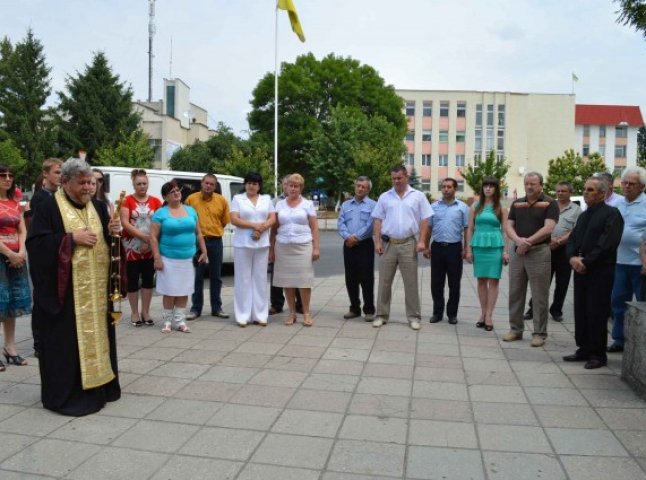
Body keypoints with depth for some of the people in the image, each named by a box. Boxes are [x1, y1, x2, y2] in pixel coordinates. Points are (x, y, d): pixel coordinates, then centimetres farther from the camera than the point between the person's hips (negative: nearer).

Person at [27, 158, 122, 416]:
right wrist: (71, 238, -17)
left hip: (96, 288, 6)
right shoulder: (48, 207, -4)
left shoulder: (98, 207, 12)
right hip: (64, 289, -5)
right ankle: (66, 394, 9)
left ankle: (97, 386, 23)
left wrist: (113, 232, -6)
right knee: (66, 341, -1)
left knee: (96, 335, 11)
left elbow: (107, 241, 16)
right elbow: (35, 243, -11)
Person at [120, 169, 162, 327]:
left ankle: (145, 311, 18)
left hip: (151, 247, 2)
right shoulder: (127, 200, -1)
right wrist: (144, 236, -17)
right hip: (132, 246, -2)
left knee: (148, 278, 6)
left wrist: (149, 241, -10)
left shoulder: (155, 201, 6)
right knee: (133, 279, 3)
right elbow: (125, 223, -10)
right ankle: (134, 313, 13)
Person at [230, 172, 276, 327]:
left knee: (260, 278, 5)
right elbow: (234, 219, -6)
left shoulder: (266, 199, 12)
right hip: (242, 244, -2)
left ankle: (260, 314, 10)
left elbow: (272, 219, 5)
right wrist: (254, 225, -15)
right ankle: (243, 315, 4)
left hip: (262, 244, 2)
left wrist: (261, 229, -13)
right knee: (243, 279, -1)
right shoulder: (237, 199, 4)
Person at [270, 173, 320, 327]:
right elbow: (274, 228, 10)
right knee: (287, 280, 3)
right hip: (283, 247, 2)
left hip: (303, 246, -2)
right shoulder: (279, 205, 10)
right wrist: (271, 249, 5)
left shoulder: (308, 204, 4)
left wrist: (316, 248, -6)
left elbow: (314, 228, 2)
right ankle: (292, 313, 14)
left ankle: (306, 313, 7)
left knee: (304, 279, -3)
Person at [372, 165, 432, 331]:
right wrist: (377, 241, -2)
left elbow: (424, 220, 2)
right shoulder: (384, 197, 8)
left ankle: (413, 316, 12)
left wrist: (421, 241, -7)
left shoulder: (418, 196, 4)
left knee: (411, 282, 3)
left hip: (408, 244, -1)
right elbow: (378, 220, 7)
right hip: (388, 243, 2)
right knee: (384, 281, 6)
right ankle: (382, 315, 15)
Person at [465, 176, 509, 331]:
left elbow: (505, 230, 2)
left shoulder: (501, 208, 4)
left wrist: (505, 251, -5)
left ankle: (489, 315, 3)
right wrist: (468, 249, 3)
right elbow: (470, 229, 8)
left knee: (493, 281, -1)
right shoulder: (475, 207, 8)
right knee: (481, 280, 8)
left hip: (495, 246, -2)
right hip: (478, 245, 2)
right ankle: (483, 313, 17)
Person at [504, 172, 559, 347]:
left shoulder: (550, 203, -3)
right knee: (515, 293, 9)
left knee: (539, 296, 1)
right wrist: (518, 240, -15)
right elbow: (508, 226, 5)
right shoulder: (517, 203, 12)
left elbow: (548, 228, -14)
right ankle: (516, 329, 20)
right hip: (517, 251, 5)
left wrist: (527, 242, -16)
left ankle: (539, 333, 9)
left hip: (539, 252, -5)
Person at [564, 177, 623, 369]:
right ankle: (584, 350, 20)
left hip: (600, 271, -7)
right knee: (580, 312, 9)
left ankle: (598, 355, 7)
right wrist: (572, 257, -5)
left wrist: (586, 262, -16)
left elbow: (607, 244, -16)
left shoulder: (611, 214, -6)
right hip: (581, 269, 7)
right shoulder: (584, 215, 19)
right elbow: (572, 239, 14)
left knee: (597, 314, -3)